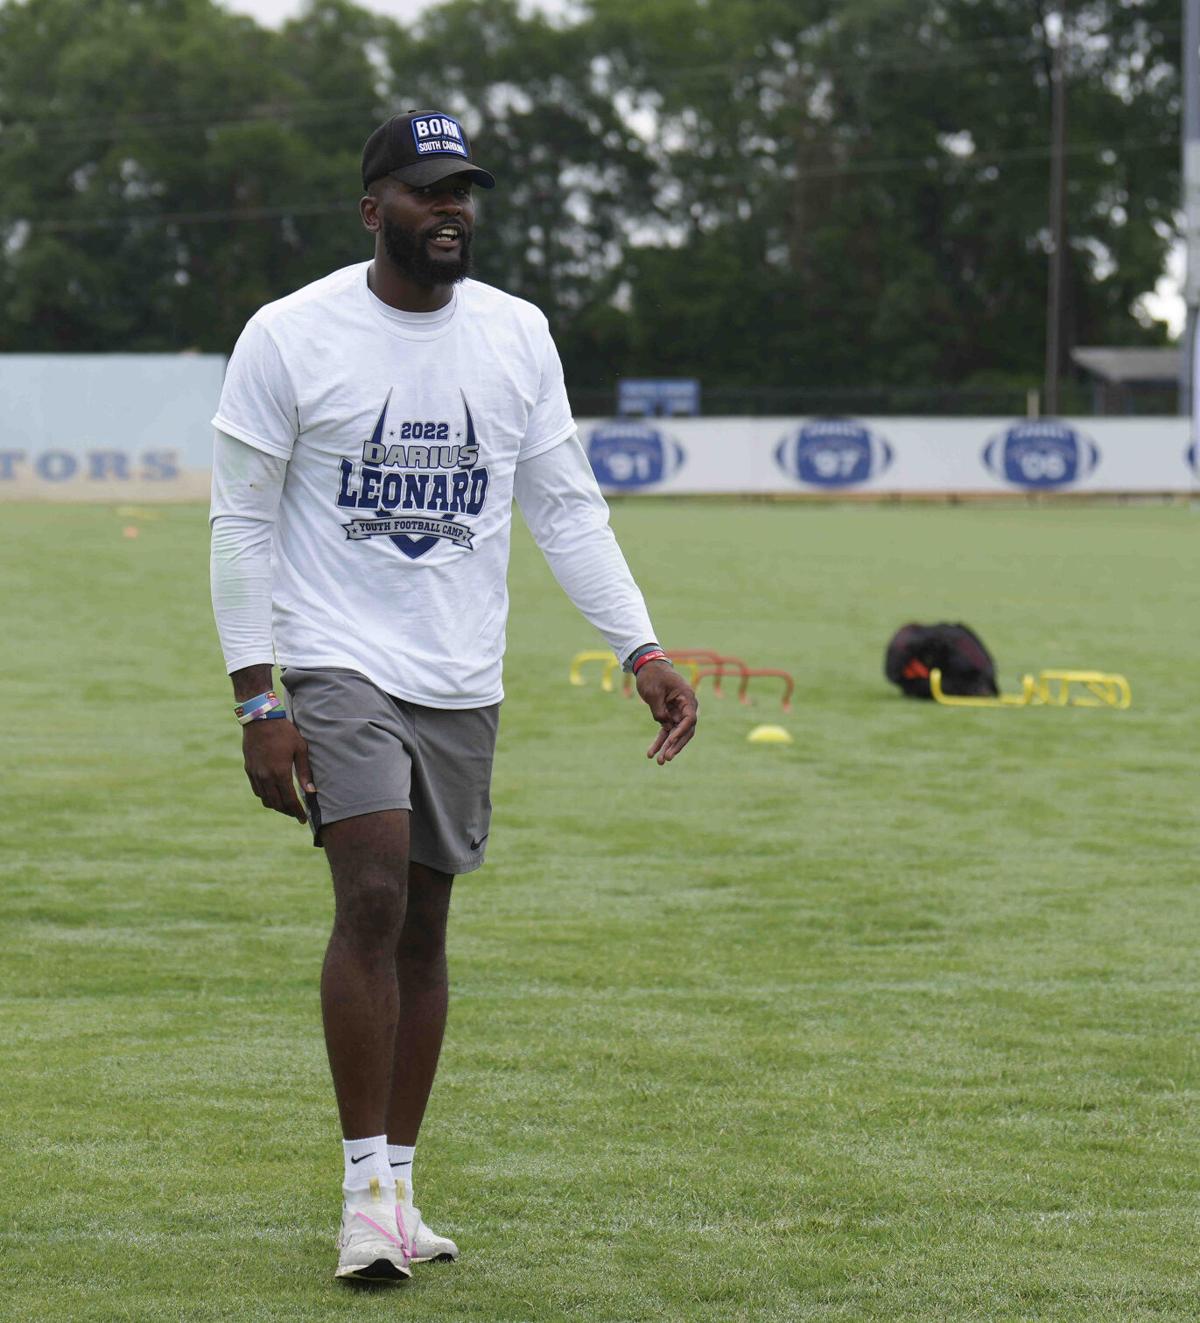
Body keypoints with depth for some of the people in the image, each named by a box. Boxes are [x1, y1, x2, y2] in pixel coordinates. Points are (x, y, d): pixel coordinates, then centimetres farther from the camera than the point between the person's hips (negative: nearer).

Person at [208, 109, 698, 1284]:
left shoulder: (516, 336, 6)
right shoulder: (292, 335, -6)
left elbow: (566, 505, 10)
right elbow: (242, 523, -3)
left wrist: (642, 652, 1)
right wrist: (256, 700, -10)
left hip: (462, 681, 4)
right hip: (338, 665, -4)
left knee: (423, 924, 7)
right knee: (373, 898, -18)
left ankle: (398, 1186, 15)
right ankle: (366, 1187, -11)